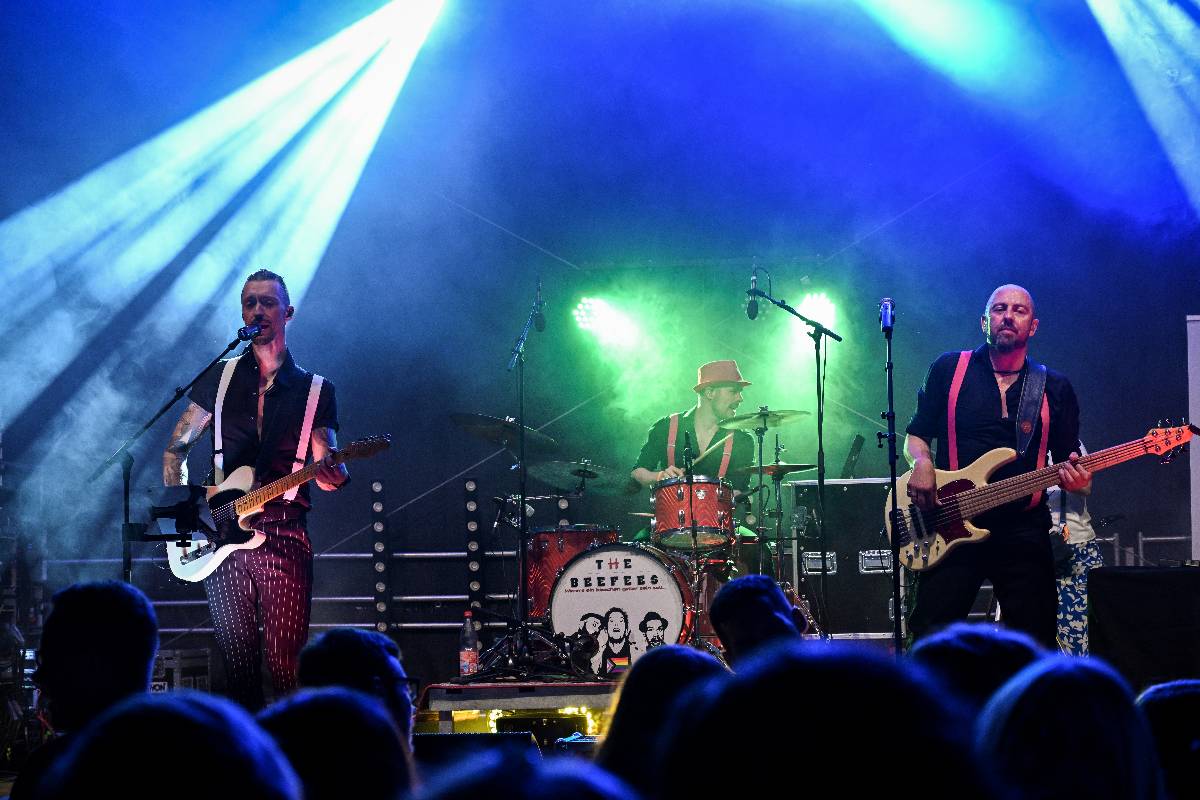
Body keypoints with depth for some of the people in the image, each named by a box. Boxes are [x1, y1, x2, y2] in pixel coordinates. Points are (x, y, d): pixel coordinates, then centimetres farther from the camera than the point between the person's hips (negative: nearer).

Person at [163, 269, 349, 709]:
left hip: (285, 539, -2)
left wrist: (333, 472, -22)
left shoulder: (316, 391, 9)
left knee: (286, 664, -9)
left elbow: (325, 468, 2)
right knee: (238, 662, 1)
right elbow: (176, 447, 15)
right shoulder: (220, 378, 12)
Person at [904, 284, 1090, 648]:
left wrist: (1075, 477, -12)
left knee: (1036, 644, 1)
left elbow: (1069, 459, 11)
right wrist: (921, 463, -10)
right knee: (930, 637, -8)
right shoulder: (949, 369, 7)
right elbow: (916, 434, 11)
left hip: (1024, 532, 2)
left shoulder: (1055, 388, 10)